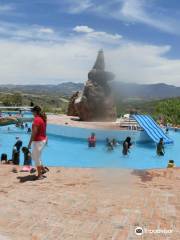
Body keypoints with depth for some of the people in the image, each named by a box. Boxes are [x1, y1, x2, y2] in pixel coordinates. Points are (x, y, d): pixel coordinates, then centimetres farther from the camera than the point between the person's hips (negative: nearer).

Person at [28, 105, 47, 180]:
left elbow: (34, 132, -21)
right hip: (43, 139, 9)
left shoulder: (37, 119, -19)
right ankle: (42, 169, 26)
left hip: (38, 141, -9)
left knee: (36, 158, 3)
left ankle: (40, 175, 11)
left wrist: (30, 143, -17)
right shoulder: (43, 118, 9)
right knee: (35, 156, 22)